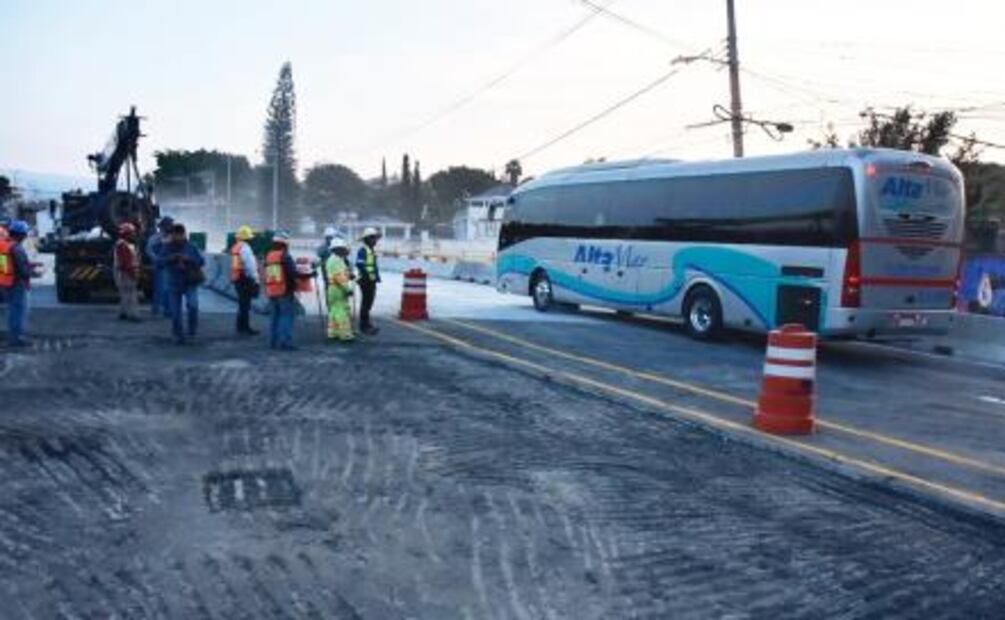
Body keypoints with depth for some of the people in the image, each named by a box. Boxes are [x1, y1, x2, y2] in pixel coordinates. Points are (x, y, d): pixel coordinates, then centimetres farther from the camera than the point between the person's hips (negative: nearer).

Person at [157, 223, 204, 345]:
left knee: (192, 305, -23)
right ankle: (179, 336, 19)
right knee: (176, 312, 3)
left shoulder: (190, 247, -1)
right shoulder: (167, 248, 1)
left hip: (190, 283, -1)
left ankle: (192, 329, 1)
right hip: (174, 284, 2)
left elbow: (202, 261, -3)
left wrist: (189, 259, -20)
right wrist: (169, 259, -22)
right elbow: (159, 263, -3)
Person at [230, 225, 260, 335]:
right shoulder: (245, 247, -14)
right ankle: (245, 328, -5)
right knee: (245, 304, -7)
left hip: (237, 279, 10)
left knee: (242, 304, 16)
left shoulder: (235, 247, 15)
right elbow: (250, 265, -19)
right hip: (245, 279, -10)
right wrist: (255, 278, -13)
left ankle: (241, 327, 22)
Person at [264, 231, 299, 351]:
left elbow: (267, 275, 15)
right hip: (285, 292, -7)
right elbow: (293, 273, -17)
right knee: (287, 317, -5)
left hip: (271, 292, 7)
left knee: (275, 317, 15)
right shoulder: (285, 257, -13)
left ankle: (274, 341, 18)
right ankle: (285, 342, -11)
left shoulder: (268, 256, 10)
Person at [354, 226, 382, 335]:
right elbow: (360, 265, -20)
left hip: (372, 280, 9)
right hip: (365, 280, -9)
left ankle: (366, 323, 21)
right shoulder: (362, 251, -12)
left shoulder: (373, 251, 17)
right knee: (366, 302, -6)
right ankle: (364, 325, -1)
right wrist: (368, 276, -22)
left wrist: (377, 275, 13)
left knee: (369, 302, 13)